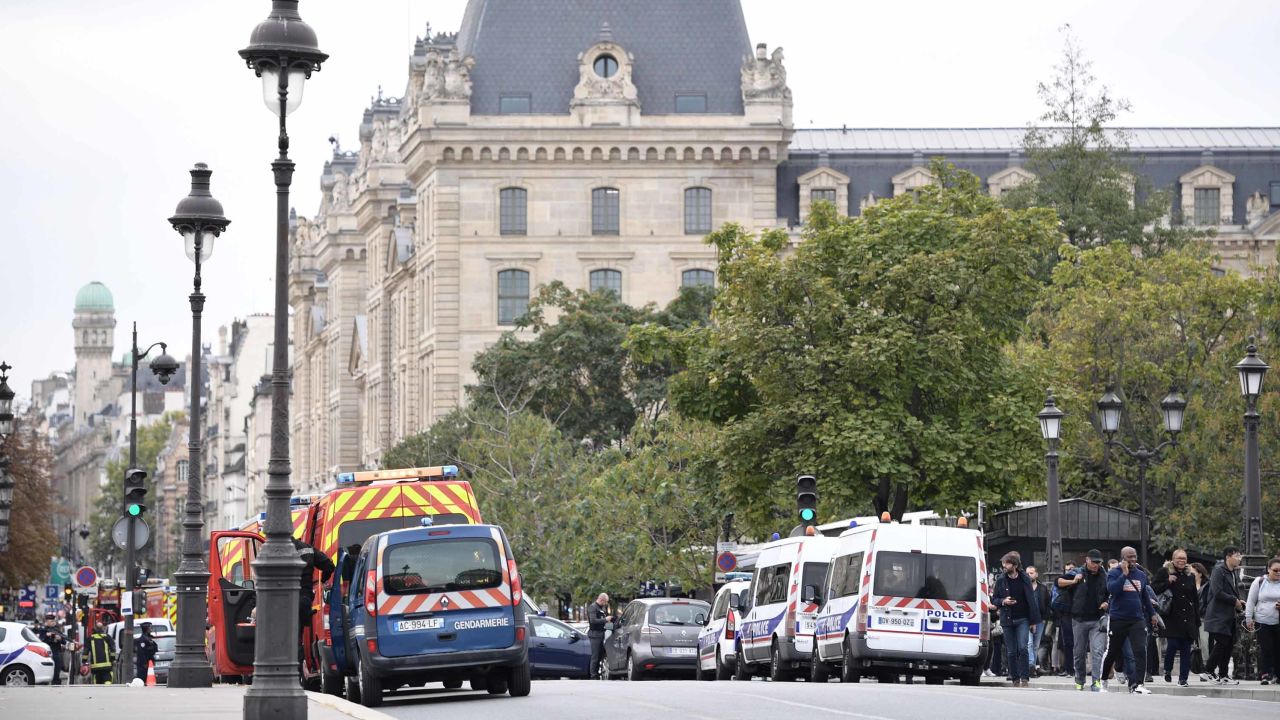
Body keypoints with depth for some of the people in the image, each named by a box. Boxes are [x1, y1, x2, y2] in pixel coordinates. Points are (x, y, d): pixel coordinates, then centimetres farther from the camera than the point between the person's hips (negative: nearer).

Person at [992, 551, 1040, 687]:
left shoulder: (1025, 579, 0)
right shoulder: (1000, 580, 3)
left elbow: (1031, 600, 3)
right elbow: (994, 599, 11)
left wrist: (1033, 621, 0)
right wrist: (1003, 602, -12)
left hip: (1022, 620, -2)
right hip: (1007, 620, 2)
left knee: (1022, 648, -14)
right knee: (1011, 652, 4)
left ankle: (1024, 678, -11)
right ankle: (1015, 679, 12)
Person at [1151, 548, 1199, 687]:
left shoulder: (1190, 576, 15)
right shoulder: (1164, 572, 2)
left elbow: (1195, 599, 19)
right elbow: (1153, 589, -6)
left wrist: (1197, 620, 14)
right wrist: (1167, 582, -18)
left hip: (1188, 618, 4)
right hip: (1172, 617, -4)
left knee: (1186, 649, 1)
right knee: (1172, 645, -11)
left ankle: (1183, 678, 6)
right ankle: (1167, 670, 16)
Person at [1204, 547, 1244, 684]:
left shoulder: (1232, 573, 18)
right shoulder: (1218, 570, -11)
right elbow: (1218, 593, -20)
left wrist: (1239, 602, 6)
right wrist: (1235, 601, -13)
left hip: (1229, 616, 9)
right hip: (1218, 615, -9)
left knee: (1229, 644, 7)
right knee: (1222, 643, -14)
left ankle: (1223, 675, 11)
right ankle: (1209, 671, -5)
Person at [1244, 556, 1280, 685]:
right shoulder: (1259, 582, 4)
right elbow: (1251, 601, 6)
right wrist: (1248, 618, 0)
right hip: (1263, 622, -1)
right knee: (1265, 649, -5)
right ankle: (1265, 675, -4)